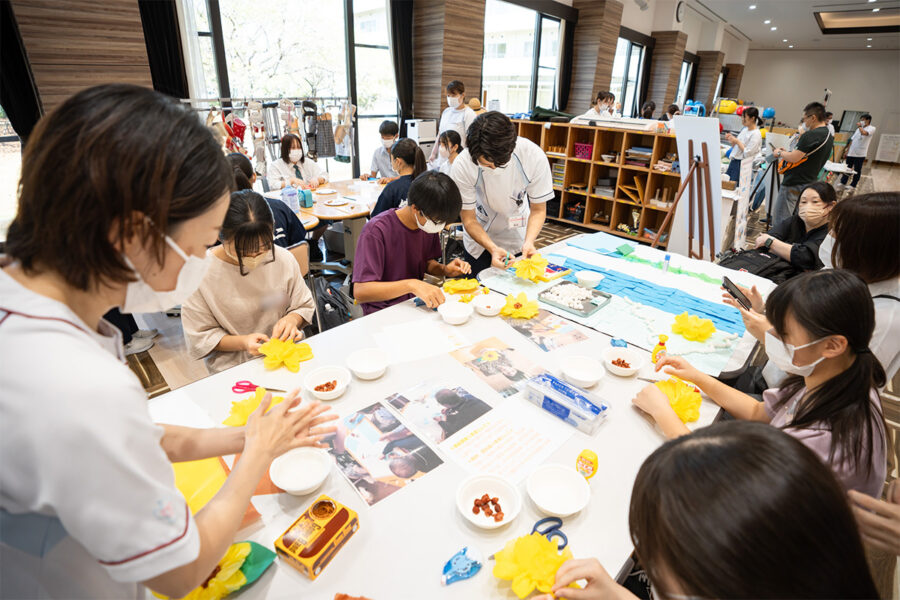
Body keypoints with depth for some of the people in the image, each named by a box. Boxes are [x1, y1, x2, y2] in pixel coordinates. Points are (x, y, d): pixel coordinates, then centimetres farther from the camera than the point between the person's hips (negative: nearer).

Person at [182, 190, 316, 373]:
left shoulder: (284, 259, -4)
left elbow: (305, 306, 9)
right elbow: (199, 338, -5)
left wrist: (292, 319, -14)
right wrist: (242, 342, -21)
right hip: (233, 369, -2)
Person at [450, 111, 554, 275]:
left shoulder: (534, 157, -27)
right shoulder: (463, 165, -29)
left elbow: (538, 210, -15)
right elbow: (469, 219, -21)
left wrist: (529, 241, -34)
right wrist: (492, 248, -38)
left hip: (518, 235, 1)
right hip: (480, 236, -1)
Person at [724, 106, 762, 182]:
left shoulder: (756, 134, -11)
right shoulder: (744, 129, 13)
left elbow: (747, 153, -17)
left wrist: (737, 141, -12)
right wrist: (731, 139, 2)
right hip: (734, 161, 8)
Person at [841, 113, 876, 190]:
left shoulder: (872, 128, -7)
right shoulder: (859, 128, 14)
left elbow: (864, 133, -29)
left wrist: (859, 126, -12)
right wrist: (848, 149, 14)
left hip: (860, 153, -6)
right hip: (851, 152, 6)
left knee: (857, 170, 3)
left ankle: (853, 185, 10)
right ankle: (843, 182, 18)